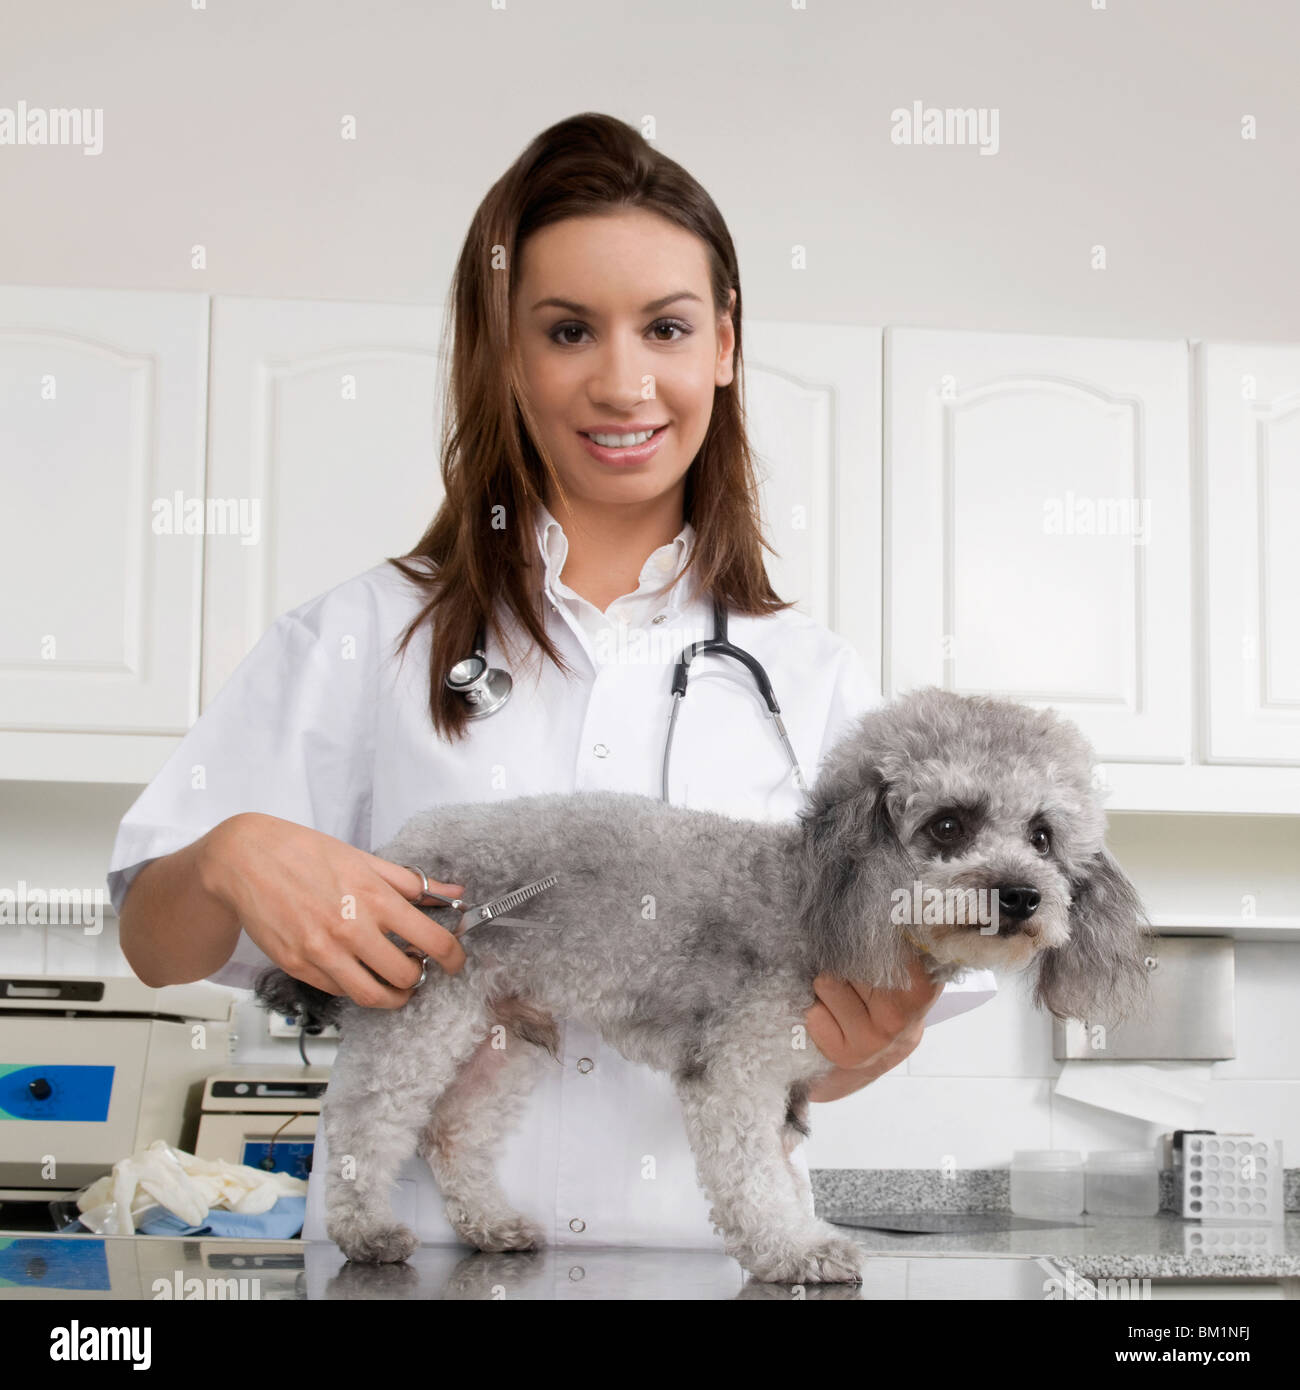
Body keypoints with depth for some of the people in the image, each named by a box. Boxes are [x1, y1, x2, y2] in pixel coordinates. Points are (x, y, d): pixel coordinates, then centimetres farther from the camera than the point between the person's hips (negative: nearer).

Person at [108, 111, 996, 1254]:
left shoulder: (813, 678, 7)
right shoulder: (370, 638, 4)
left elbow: (808, 1061, 10)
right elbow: (157, 947, 6)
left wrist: (873, 1042, -12)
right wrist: (233, 858, -15)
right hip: (412, 1250, -2)